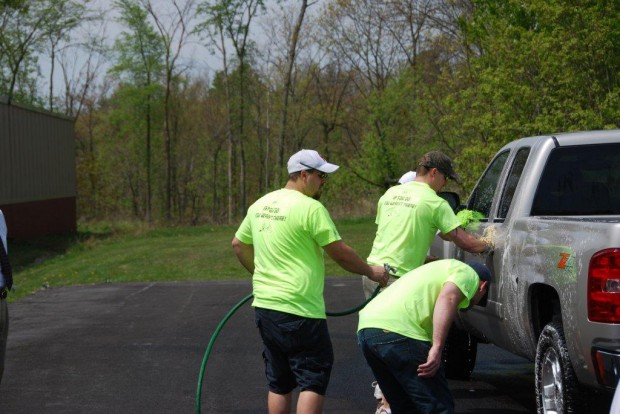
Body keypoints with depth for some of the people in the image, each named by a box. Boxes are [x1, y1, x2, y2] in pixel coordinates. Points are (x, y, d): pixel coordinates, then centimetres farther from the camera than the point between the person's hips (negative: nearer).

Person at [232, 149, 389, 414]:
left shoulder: (260, 205, 10)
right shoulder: (311, 208, -14)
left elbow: (238, 244, 21)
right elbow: (340, 253, -11)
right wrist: (371, 272, 4)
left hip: (264, 305, 8)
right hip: (299, 310, -8)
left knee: (279, 383, 15)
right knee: (313, 381, -1)